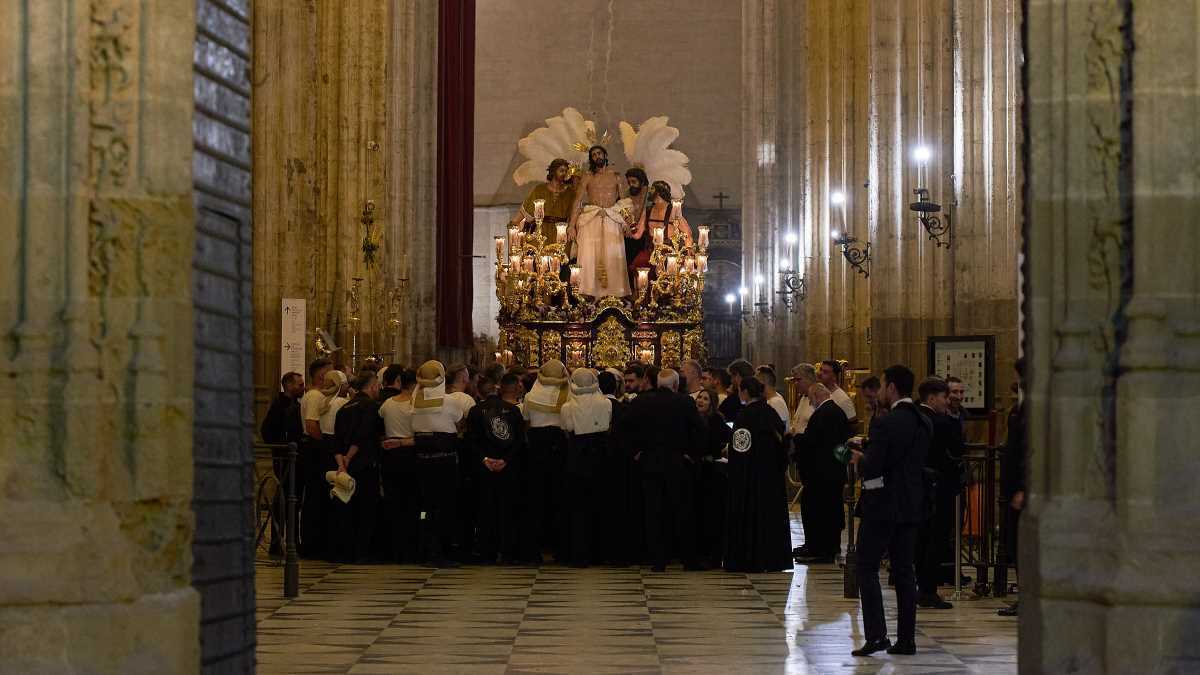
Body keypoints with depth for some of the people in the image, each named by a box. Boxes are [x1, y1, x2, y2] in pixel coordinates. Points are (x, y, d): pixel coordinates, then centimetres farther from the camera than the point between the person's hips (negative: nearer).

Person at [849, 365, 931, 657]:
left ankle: (876, 635, -9)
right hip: (911, 507, 7)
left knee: (867, 568, 1)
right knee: (904, 572, 11)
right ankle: (906, 639, 11)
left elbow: (872, 469, -21)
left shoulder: (884, 424, -17)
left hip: (882, 506, -7)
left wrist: (860, 459, 2)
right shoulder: (924, 424, 6)